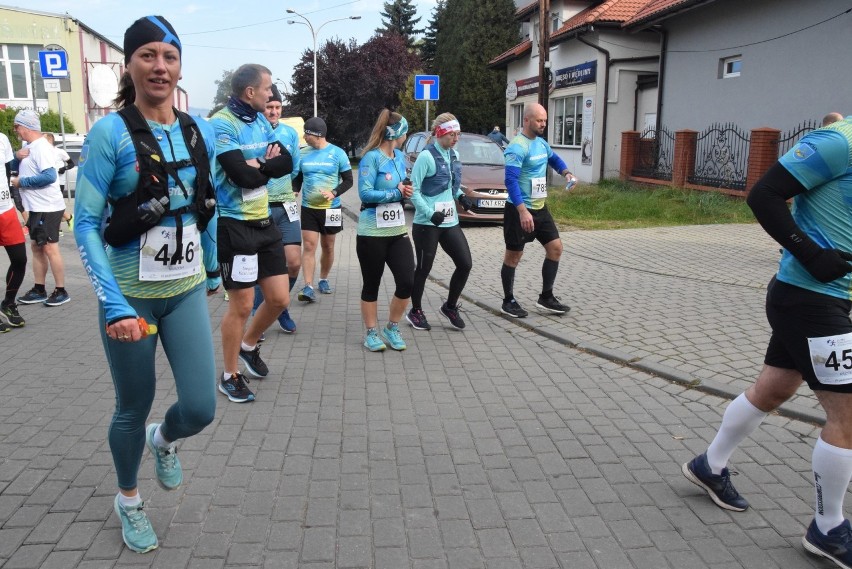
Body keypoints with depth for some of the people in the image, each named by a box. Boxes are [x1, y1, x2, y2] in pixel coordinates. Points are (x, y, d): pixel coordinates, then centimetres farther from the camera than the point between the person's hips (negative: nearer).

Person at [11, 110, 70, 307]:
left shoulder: (41, 146, -15)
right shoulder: (29, 147, 14)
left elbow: (49, 176, -25)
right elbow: (20, 169, 20)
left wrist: (21, 182, -16)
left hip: (48, 207, -10)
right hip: (36, 207, 10)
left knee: (50, 248, -5)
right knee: (36, 247, 13)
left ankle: (61, 291, 2)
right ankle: (39, 290, 21)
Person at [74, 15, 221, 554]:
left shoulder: (200, 131, 1)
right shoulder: (109, 132, -13)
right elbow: (86, 225, -14)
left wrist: (213, 270, 21)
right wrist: (113, 305, -23)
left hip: (187, 291, 4)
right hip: (131, 295, -3)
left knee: (201, 408, -1)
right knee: (134, 407, 12)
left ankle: (164, 440, 38)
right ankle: (128, 499, 41)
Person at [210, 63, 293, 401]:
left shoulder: (260, 120, 10)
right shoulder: (221, 124, -14)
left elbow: (286, 162, 0)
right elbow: (243, 176, -23)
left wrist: (257, 165, -17)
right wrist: (268, 164, -5)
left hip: (264, 221, 7)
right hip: (235, 225, -7)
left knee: (279, 299, 9)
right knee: (242, 305, 0)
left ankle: (249, 346, 35)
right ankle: (230, 376, 18)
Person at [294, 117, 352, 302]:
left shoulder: (337, 153, -5)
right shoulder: (303, 153, 4)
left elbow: (348, 180, -2)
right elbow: (298, 179, 13)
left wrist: (334, 193, -20)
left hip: (330, 208, -1)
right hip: (308, 208, 1)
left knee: (328, 247, 12)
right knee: (308, 246, -9)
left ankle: (323, 280, 30)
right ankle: (308, 287, -13)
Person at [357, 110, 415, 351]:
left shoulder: (400, 156, 10)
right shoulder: (371, 157, -12)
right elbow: (365, 193, -21)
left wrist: (406, 190, -2)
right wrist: (397, 192, -15)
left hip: (398, 231, 6)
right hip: (372, 233, -6)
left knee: (407, 282, -1)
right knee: (371, 285, 7)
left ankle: (392, 328, 19)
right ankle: (372, 333, 21)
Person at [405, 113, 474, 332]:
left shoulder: (454, 155, 10)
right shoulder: (427, 156, -13)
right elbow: (414, 190, -15)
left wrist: (461, 196, 3)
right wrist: (430, 213, -24)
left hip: (450, 221, 7)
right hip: (427, 224, -7)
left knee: (465, 264, 4)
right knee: (424, 268, 4)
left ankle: (450, 306, 22)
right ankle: (416, 312, 23)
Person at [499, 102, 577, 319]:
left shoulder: (541, 143, 9)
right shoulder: (517, 147, -18)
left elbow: (553, 158, 30)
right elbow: (511, 180, -25)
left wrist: (566, 173, 9)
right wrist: (522, 211, -33)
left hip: (540, 207, 9)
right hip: (519, 210, -9)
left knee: (555, 247, 7)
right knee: (513, 255, 2)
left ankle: (546, 298, 16)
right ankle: (508, 301, 16)